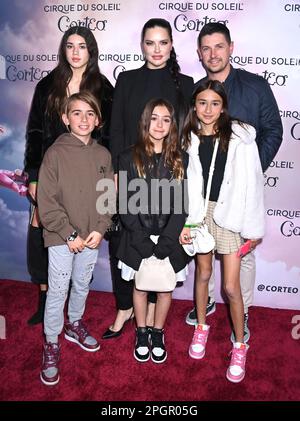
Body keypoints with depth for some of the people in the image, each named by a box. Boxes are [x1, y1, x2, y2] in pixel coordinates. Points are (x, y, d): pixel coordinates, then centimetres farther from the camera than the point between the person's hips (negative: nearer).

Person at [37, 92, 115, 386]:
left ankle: (75, 325, 42)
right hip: (61, 238, -3)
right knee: (57, 291, 3)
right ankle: (51, 344, 21)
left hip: (91, 237, 4)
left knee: (82, 285, 19)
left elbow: (109, 197, 4)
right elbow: (46, 201, -11)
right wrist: (70, 234, -14)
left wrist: (100, 229, -8)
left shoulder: (103, 155, 1)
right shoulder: (55, 153, -10)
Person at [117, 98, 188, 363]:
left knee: (166, 288, 12)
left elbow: (182, 204, -4)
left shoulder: (181, 160, 0)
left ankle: (158, 333, 35)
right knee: (140, 286, 13)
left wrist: (166, 239, -14)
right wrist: (142, 239, -14)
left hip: (170, 238, 1)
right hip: (138, 239, -1)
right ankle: (141, 333, 35)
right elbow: (126, 204, -6)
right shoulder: (129, 158, -3)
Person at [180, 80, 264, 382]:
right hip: (200, 211, 3)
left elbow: (252, 183, -7)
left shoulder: (240, 137, -8)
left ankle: (239, 345, 22)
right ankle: (201, 327, 40)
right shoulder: (189, 139, 1)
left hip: (230, 213, -3)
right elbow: (185, 183, 2)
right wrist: (184, 222, -2)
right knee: (203, 273, 17)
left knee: (231, 286, 0)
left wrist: (254, 226, -6)